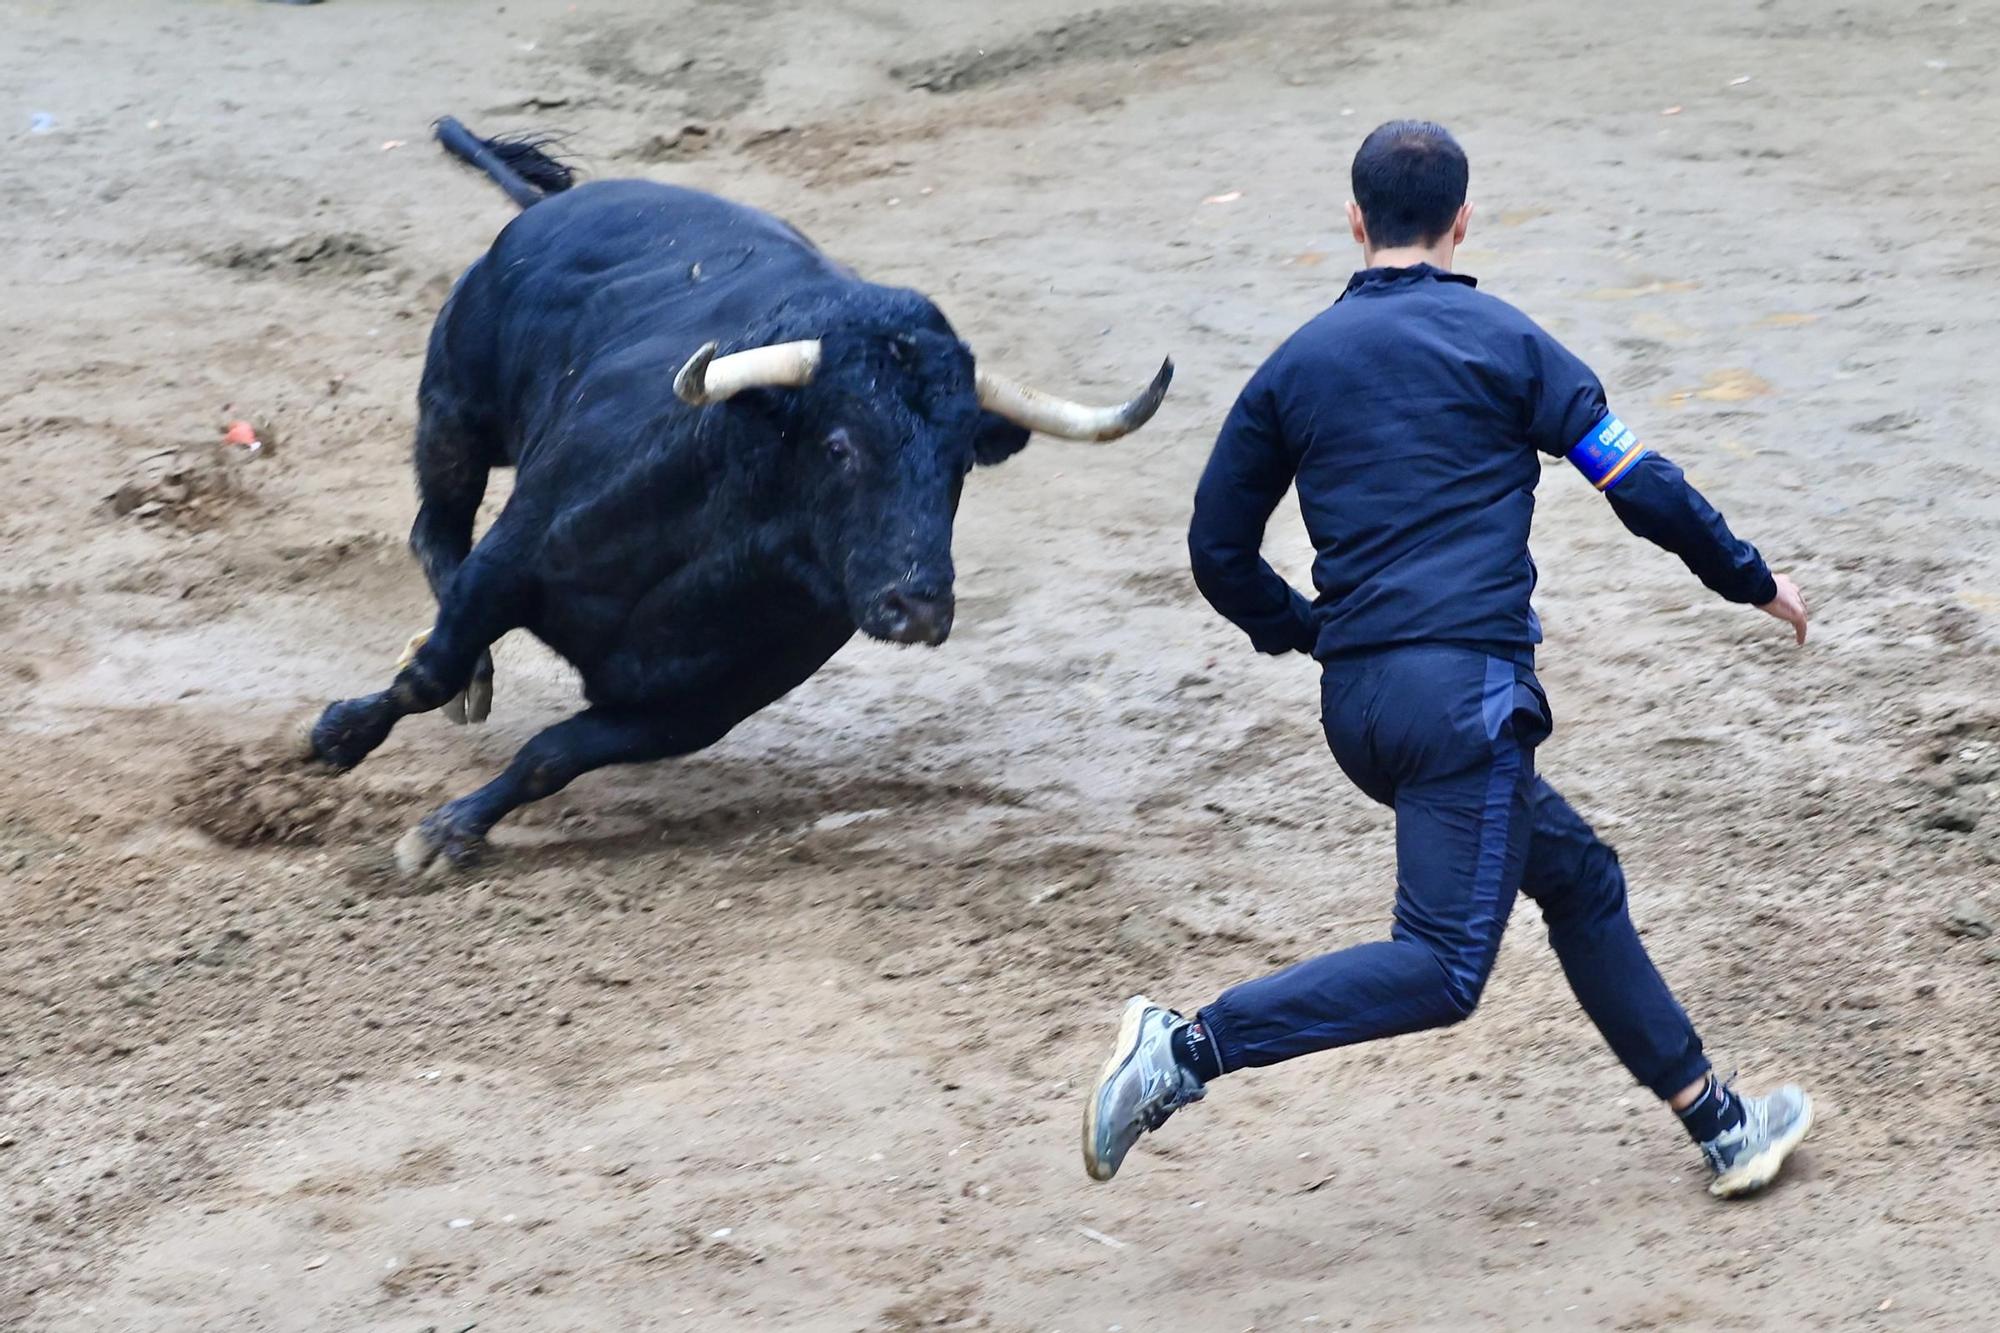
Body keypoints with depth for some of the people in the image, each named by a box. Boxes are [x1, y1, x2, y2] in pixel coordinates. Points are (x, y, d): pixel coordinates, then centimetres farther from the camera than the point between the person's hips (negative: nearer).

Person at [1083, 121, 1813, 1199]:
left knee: (1577, 874, 19)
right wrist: (1753, 582, 15)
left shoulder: (1295, 364, 12)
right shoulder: (1500, 341, 0)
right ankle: (1187, 1051, -20)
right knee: (1442, 968, -9)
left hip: (1355, 704, 7)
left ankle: (1715, 1122, 22)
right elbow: (1642, 488, 0)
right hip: (1464, 684, -7)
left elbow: (1220, 553, 15)